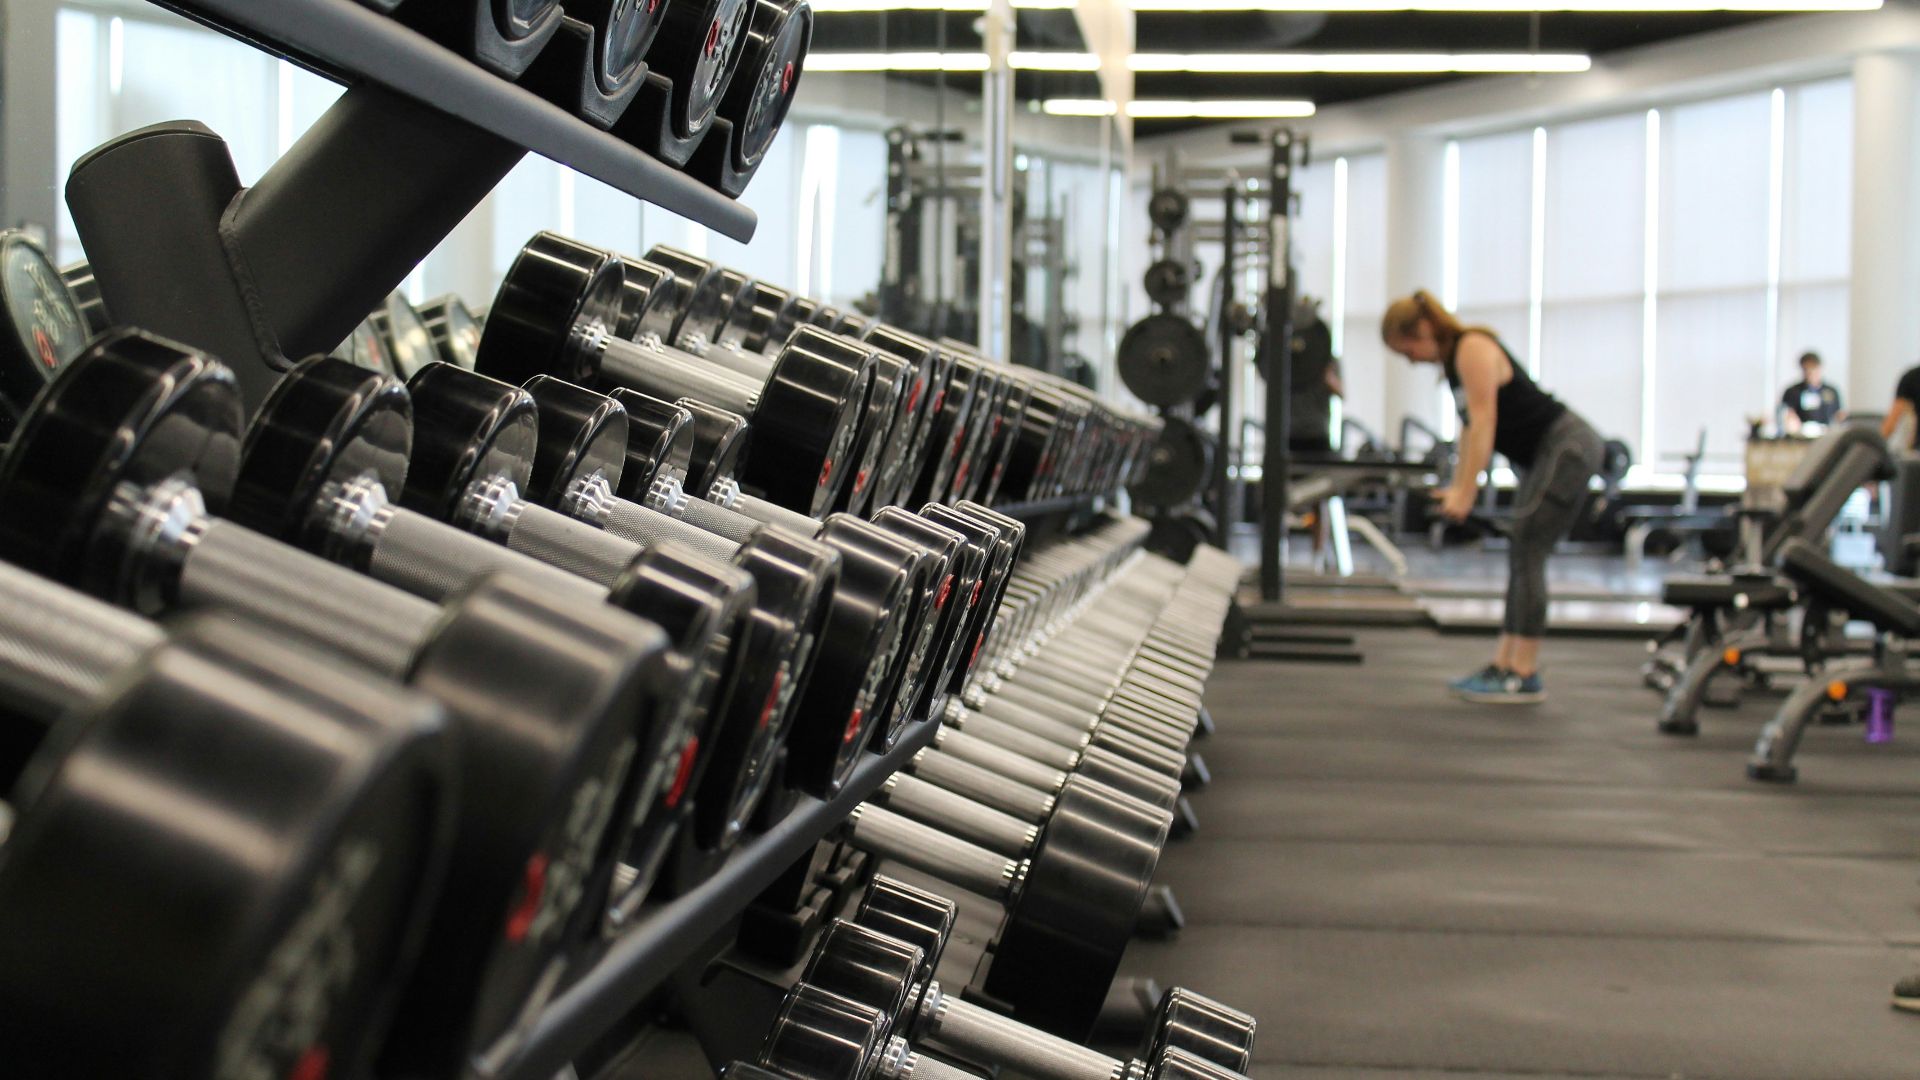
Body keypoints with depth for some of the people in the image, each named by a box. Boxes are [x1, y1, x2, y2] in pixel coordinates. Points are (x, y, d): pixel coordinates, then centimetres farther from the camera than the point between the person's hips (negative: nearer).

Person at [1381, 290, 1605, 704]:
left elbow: (1483, 422, -22)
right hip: (1546, 454, 10)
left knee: (1526, 552, -11)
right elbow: (1470, 426, 13)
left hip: (1569, 448, -10)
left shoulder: (1474, 349, -17)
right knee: (1522, 557, 9)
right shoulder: (1453, 359, 12)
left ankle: (1524, 676, -9)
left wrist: (1465, 492, -24)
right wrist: (1457, 487, 8)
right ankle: (1503, 665, 12)